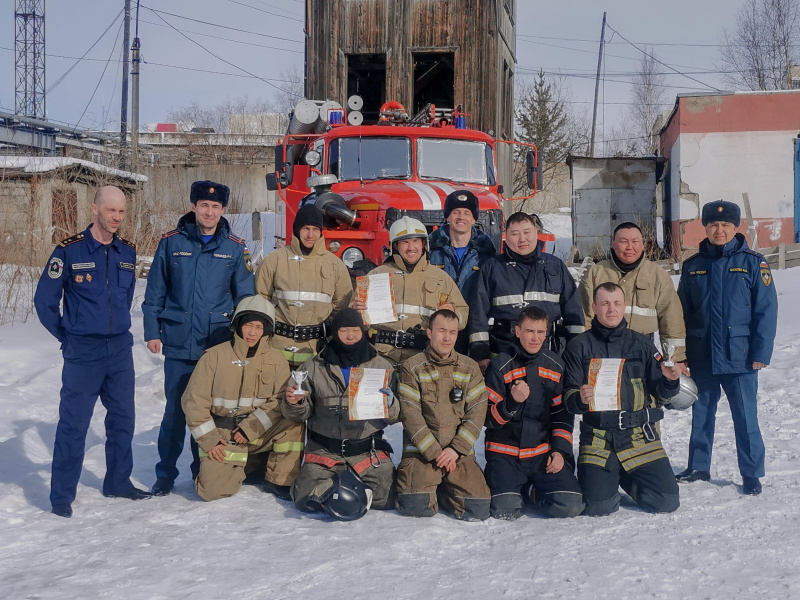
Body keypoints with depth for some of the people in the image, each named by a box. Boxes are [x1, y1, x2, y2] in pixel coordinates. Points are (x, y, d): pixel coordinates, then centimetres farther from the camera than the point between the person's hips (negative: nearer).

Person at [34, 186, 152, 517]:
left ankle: (118, 482, 26)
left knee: (122, 418, 11)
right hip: (83, 353, -5)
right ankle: (62, 495, 7)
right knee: (73, 423, -3)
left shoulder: (127, 252, 7)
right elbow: (44, 300, -2)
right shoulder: (69, 250, -9)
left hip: (121, 350, 5)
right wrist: (68, 336, 2)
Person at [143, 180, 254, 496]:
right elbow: (155, 293, 6)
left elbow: (245, 298, 8)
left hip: (218, 345, 1)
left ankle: (204, 470, 23)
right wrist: (152, 332, 2)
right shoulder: (172, 243, 3)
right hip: (178, 345, -1)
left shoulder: (235, 248, 5)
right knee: (176, 410, 1)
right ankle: (165, 473, 14)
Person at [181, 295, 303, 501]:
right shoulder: (214, 356, -5)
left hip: (258, 433, 2)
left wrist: (249, 429, -20)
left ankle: (279, 480, -7)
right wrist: (209, 440, -11)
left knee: (293, 424, -26)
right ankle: (243, 467, 14)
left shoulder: (277, 361, 0)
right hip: (222, 435, -2)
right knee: (213, 490, -20)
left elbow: (279, 402, -8)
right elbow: (194, 401, -5)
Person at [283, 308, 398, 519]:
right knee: (307, 500, -16)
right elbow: (303, 413, 8)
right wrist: (294, 403, -14)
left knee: (384, 499, -16)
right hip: (324, 451, 0)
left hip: (368, 452, 0)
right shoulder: (313, 367, 3)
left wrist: (389, 404, -16)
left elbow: (393, 417, 6)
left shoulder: (381, 366, 4)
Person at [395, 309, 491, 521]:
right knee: (415, 507, -22)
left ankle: (446, 491, 17)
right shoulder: (412, 368, 1)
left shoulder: (470, 368, 9)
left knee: (478, 511, -14)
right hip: (420, 451, -2)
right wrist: (435, 452, -13)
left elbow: (477, 413, 2)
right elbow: (410, 415, -6)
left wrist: (456, 449, -10)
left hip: (459, 452, 2)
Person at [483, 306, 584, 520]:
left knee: (570, 506, -17)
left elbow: (563, 415, 11)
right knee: (505, 511, -21)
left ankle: (531, 489, 13)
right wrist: (512, 402, -24)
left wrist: (560, 450, -2)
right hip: (505, 453, -2)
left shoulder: (556, 366, 6)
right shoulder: (500, 366, -4)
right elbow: (489, 418, -6)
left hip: (544, 452, 2)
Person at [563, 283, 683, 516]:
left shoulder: (641, 344, 10)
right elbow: (569, 396, 2)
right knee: (596, 507, -15)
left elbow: (660, 395, 10)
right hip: (598, 437, -1)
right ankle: (609, 478, 19)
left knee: (666, 502, -9)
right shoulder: (579, 347, 5)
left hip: (640, 436, 2)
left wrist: (670, 381, -12)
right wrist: (580, 399, -20)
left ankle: (626, 479, 21)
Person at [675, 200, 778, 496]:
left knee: (745, 417, 0)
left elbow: (766, 310, -6)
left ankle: (751, 474, 13)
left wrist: (760, 353, -11)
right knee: (701, 414, 14)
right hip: (701, 357, 4)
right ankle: (698, 467, 27)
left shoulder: (753, 263, -4)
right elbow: (682, 312, 9)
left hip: (739, 357, -3)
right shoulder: (693, 266, 6)